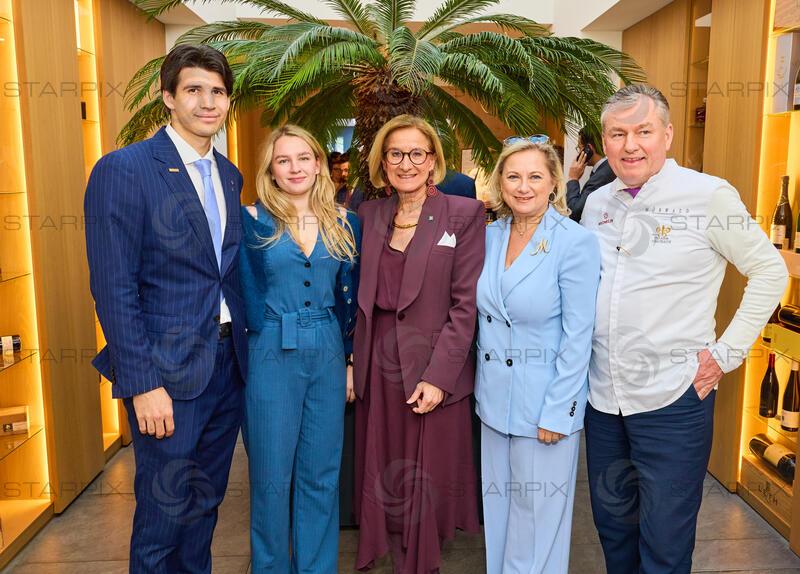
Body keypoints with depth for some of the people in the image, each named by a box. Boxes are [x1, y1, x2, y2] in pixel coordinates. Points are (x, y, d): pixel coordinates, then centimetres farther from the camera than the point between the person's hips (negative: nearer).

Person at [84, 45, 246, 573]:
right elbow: (114, 288, -14)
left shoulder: (229, 175, 10)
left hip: (229, 363, 6)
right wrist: (143, 384, -17)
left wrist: (243, 346, 7)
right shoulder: (123, 170, -11)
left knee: (205, 503, 19)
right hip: (167, 370, -6)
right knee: (165, 510, 7)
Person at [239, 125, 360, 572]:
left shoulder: (343, 223, 5)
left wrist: (352, 360, 9)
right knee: (272, 475, 8)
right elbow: (244, 295, -3)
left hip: (328, 356, 3)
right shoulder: (253, 221, -4)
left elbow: (349, 298, 9)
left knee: (321, 474, 12)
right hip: (272, 357, -3)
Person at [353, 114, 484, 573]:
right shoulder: (370, 214, 9)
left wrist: (438, 376, -16)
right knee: (386, 481, 13)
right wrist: (356, 362, 4)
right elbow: (365, 297, 12)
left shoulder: (464, 214, -5)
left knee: (429, 486, 8)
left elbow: (466, 303, -10)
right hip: (380, 367, 4)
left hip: (434, 370, -4)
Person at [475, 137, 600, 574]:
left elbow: (578, 337, -14)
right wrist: (481, 382, 8)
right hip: (494, 398, 5)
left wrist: (556, 412, -14)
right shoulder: (490, 236, 3)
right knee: (498, 505, 18)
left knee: (537, 513, 10)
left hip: (545, 401, -5)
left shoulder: (576, 242, -14)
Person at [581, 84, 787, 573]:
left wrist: (727, 353, -8)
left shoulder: (709, 195, -9)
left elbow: (770, 271, -3)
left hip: (672, 399, -5)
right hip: (603, 395, 5)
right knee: (612, 523, 20)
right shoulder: (597, 203, 6)